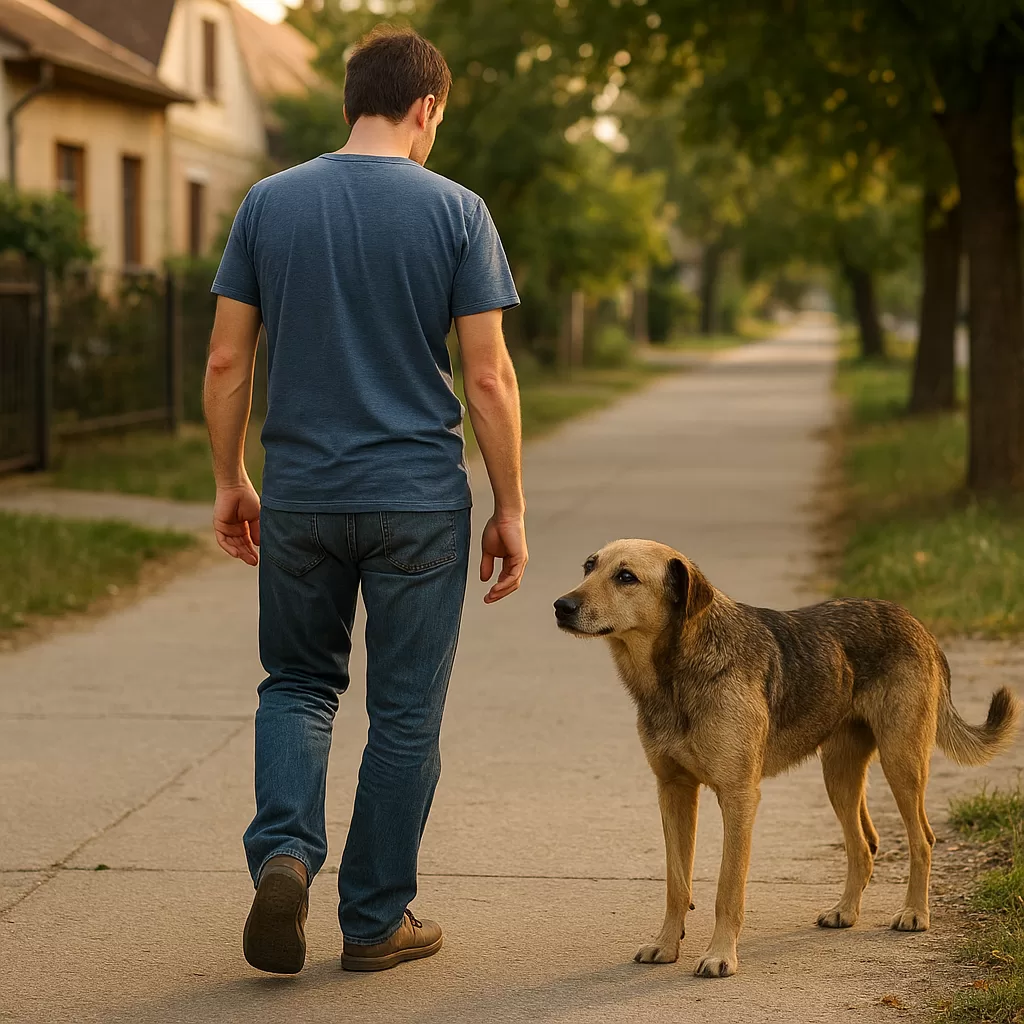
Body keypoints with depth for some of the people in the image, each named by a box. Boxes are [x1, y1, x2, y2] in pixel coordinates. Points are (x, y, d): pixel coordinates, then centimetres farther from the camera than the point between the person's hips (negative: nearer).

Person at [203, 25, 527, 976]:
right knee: (404, 711, 9)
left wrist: (229, 483, 13)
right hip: (419, 503, -2)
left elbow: (226, 361, 3)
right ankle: (377, 919, 16)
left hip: (299, 498, 2)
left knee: (298, 681, 19)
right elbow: (490, 378, -8)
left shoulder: (270, 202, 2)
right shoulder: (455, 211, -6)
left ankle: (283, 850, -4)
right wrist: (510, 509, 0)